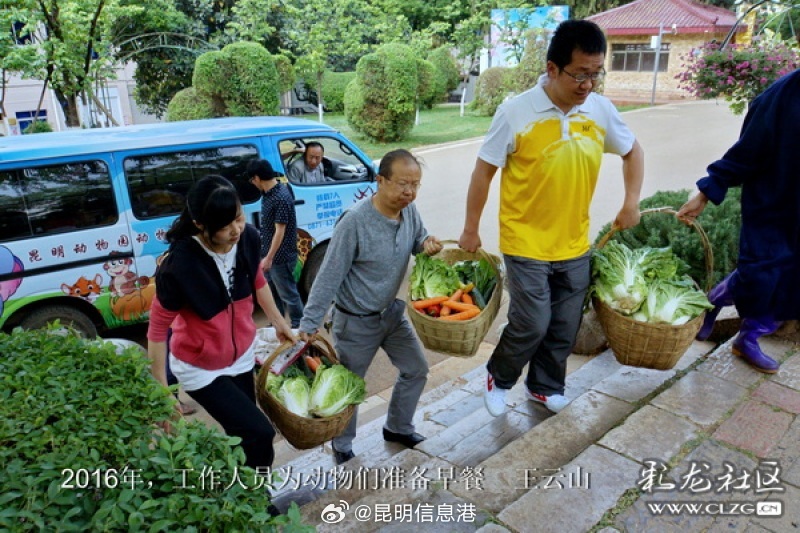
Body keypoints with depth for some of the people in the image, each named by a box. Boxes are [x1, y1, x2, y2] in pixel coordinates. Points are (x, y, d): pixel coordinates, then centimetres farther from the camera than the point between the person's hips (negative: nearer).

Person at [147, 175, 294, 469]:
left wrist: (278, 321, 16)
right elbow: (157, 330, -21)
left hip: (242, 354, 5)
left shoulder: (248, 238, -17)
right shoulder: (180, 265, -32)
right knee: (259, 434, -8)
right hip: (200, 368, -5)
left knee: (243, 434, 20)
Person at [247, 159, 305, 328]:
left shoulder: (281, 198, -24)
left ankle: (299, 326, 19)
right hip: (270, 254, 9)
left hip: (281, 256, -9)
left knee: (288, 294, 4)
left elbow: (280, 231, -23)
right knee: (273, 292, 20)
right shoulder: (268, 193, 5)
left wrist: (269, 257, -21)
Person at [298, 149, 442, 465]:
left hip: (392, 312, 7)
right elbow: (329, 277, -23)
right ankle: (342, 447, 36)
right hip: (356, 322, -6)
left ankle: (397, 428, 40)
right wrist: (309, 324, -22)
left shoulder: (409, 210, -8)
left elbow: (418, 237, 13)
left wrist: (427, 243, -13)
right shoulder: (355, 221, -28)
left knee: (416, 370, 16)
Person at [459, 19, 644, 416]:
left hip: (574, 244, 5)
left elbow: (633, 152, 17)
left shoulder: (602, 110, -1)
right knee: (532, 325, -5)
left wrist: (631, 202, 8)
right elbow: (483, 171, -7)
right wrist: (470, 229, -3)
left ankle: (545, 386, 37)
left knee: (565, 328, 13)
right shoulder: (516, 112, -14)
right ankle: (498, 377, 24)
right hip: (525, 243, -4)